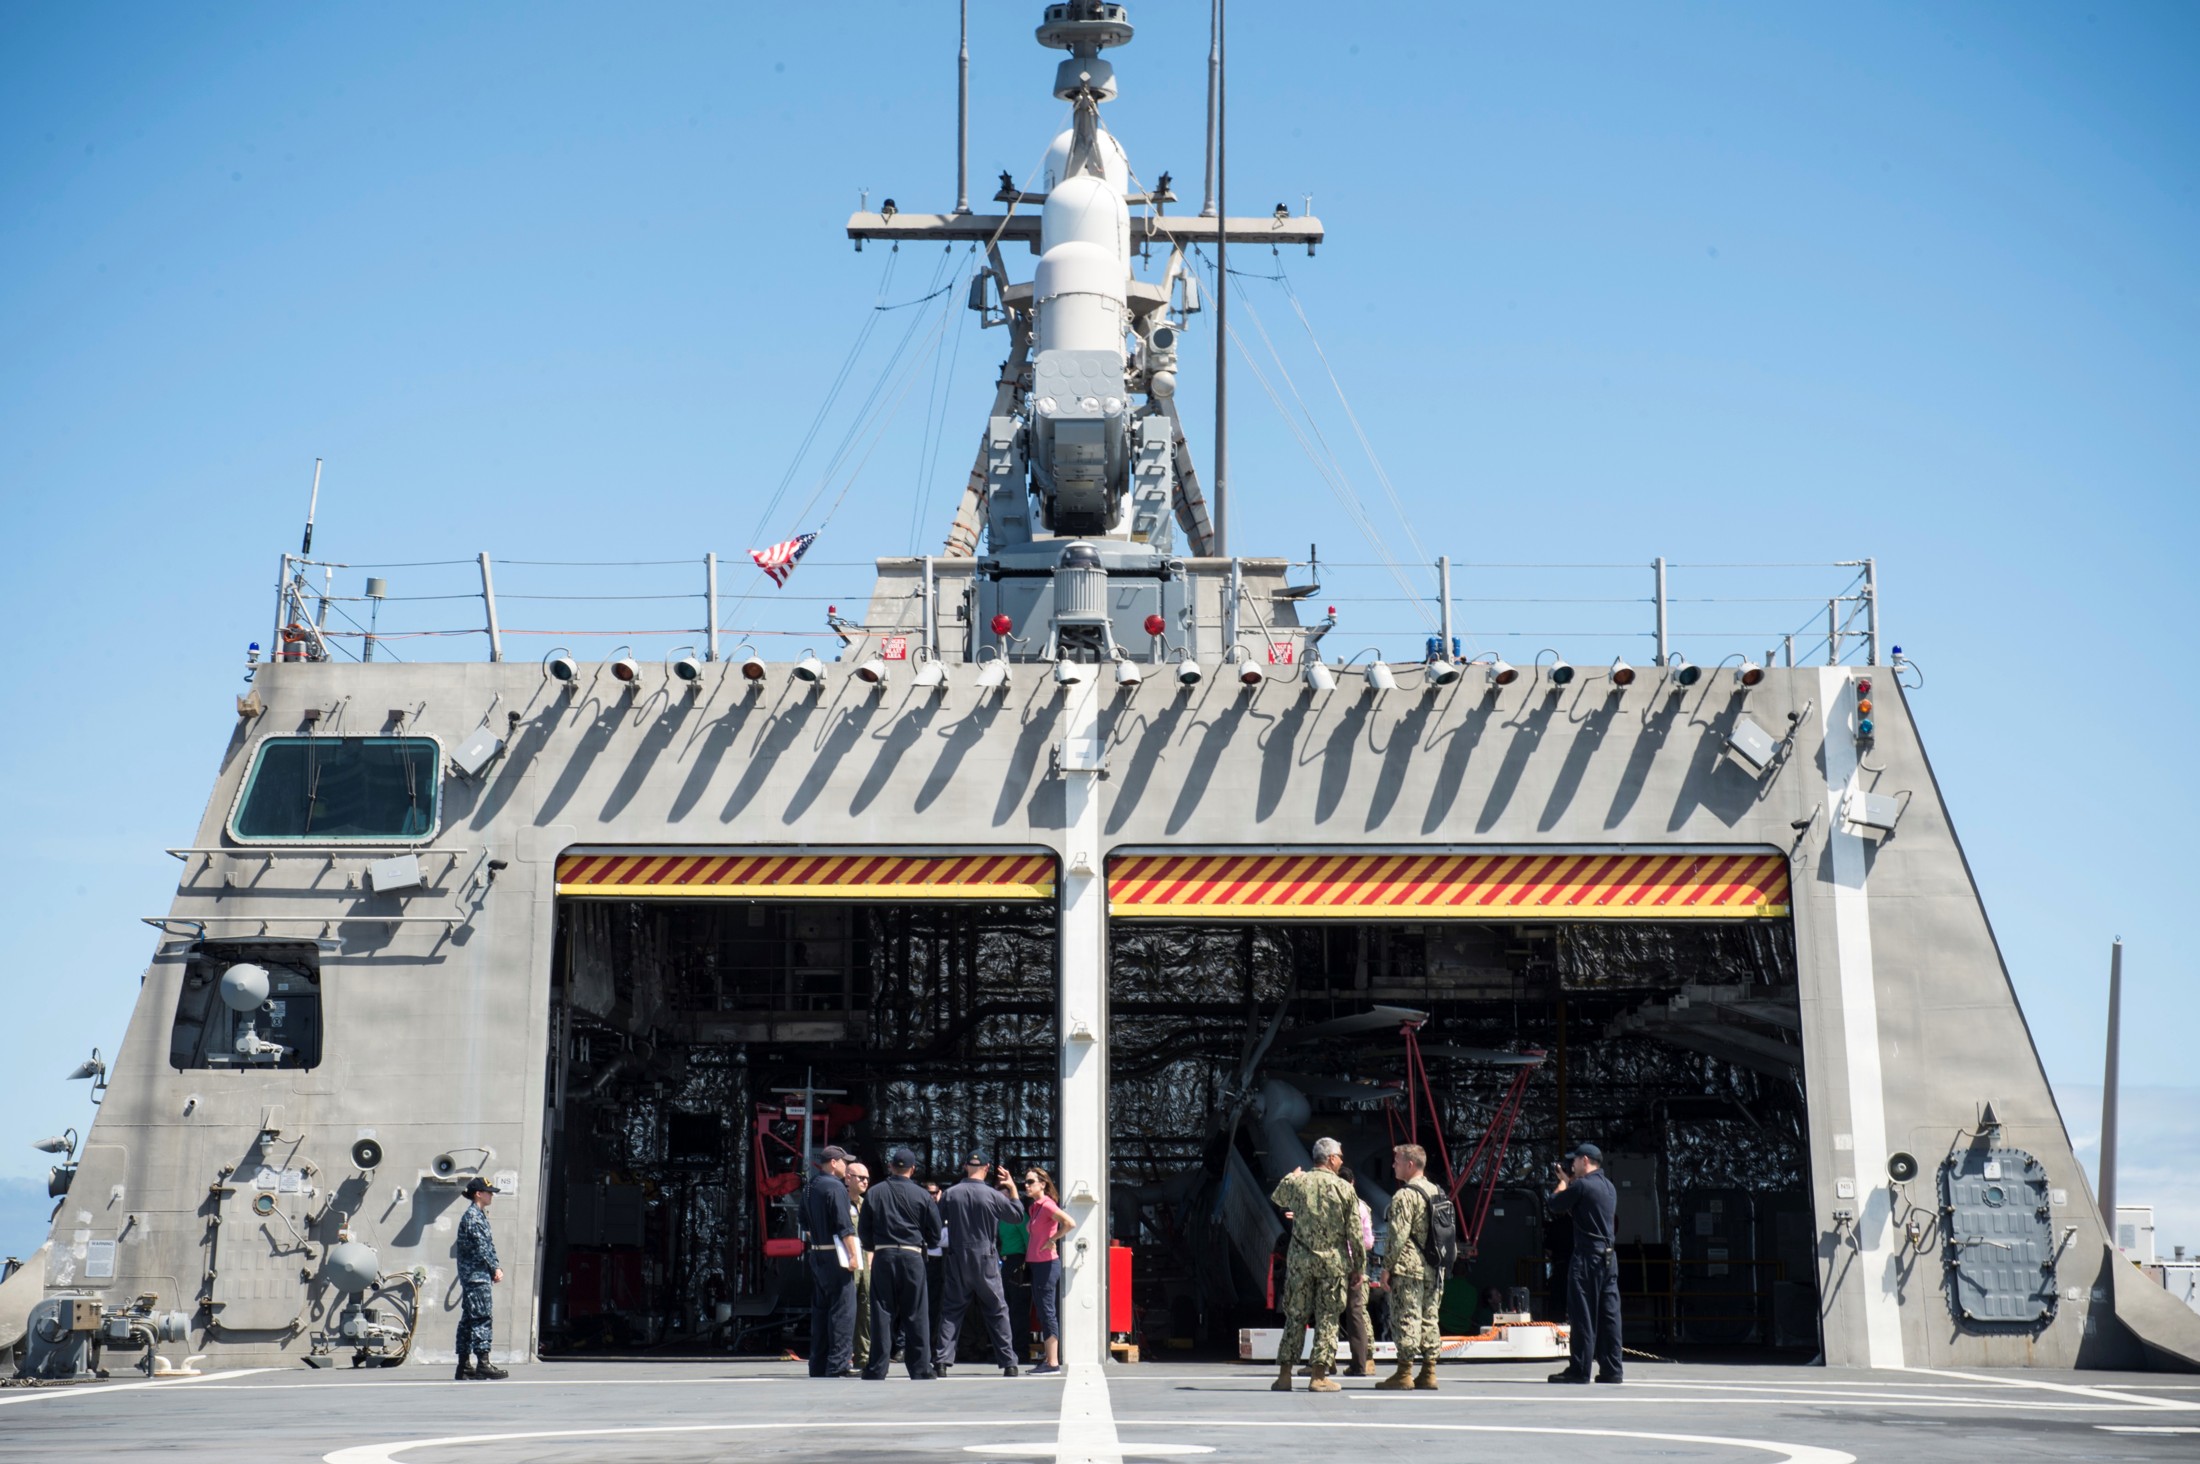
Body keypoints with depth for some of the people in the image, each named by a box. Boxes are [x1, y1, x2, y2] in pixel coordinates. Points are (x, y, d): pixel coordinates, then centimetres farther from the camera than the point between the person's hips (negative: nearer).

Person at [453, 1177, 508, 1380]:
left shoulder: (479, 1215, 19)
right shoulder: (473, 1216, -11)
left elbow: (488, 1245, 17)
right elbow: (481, 1247, -16)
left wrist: (495, 1268, 7)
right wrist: (495, 1269, -10)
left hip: (472, 1277, 10)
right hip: (478, 1275, -10)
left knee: (468, 1319, 8)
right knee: (483, 1318, -12)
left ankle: (464, 1366, 10)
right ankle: (483, 1363, -14)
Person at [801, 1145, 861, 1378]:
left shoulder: (810, 1188, 13)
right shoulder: (835, 1187, -13)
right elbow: (844, 1226, -17)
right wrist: (853, 1254, -16)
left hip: (816, 1254, 9)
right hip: (836, 1254, -9)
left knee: (819, 1309, 12)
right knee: (843, 1309, -6)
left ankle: (818, 1365, 15)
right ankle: (837, 1365, -9)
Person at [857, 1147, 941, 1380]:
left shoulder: (875, 1193, 2)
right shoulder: (922, 1196, -1)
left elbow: (863, 1231, 6)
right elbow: (935, 1233, 3)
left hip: (883, 1256, 1)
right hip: (912, 1256, -1)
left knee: (882, 1313, 4)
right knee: (915, 1315, 4)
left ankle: (877, 1369, 3)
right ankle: (920, 1369, 4)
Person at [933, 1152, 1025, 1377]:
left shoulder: (950, 1194, -4)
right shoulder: (993, 1195, -9)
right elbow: (1018, 1214, 4)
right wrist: (1012, 1188, 12)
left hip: (957, 1261, 1)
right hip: (986, 1260, -1)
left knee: (951, 1311, 7)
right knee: (997, 1311, 8)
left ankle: (942, 1361, -2)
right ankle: (1008, 1363, 9)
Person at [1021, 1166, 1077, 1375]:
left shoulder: (1047, 1205, -13)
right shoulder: (1035, 1207, 14)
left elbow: (1070, 1223, -26)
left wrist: (1052, 1240, -17)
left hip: (1047, 1264, -10)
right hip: (1038, 1264, 10)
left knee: (1048, 1312, -8)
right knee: (1044, 1313, 11)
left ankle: (1053, 1363, -7)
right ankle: (1049, 1360, 16)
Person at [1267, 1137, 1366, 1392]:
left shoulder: (1296, 1183, -1)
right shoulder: (1344, 1189, -6)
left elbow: (1276, 1198, 23)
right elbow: (1355, 1232, -4)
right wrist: (1359, 1264, 7)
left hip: (1301, 1260, 2)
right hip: (1333, 1262, -2)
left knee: (1295, 1316, 8)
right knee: (1327, 1318, 4)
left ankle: (1284, 1374, 7)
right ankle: (1319, 1376, 2)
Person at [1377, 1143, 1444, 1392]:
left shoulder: (1404, 1195, -11)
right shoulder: (1436, 1192, 13)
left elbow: (1398, 1235, -16)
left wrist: (1387, 1266, -11)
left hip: (1408, 1268, -8)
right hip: (1434, 1268, 8)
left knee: (1406, 1318, -5)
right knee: (1429, 1318, 10)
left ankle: (1404, 1373, -4)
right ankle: (1429, 1372, 11)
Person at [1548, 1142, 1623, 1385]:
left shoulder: (1581, 1185, -11)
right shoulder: (1609, 1187, 15)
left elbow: (1555, 1205, -4)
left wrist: (1563, 1181, 12)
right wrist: (1570, 1181, 22)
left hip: (1587, 1256, -8)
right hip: (1609, 1257, 8)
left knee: (1582, 1314, -5)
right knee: (1609, 1314, 7)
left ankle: (1580, 1370, -5)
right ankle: (1610, 1370, 7)